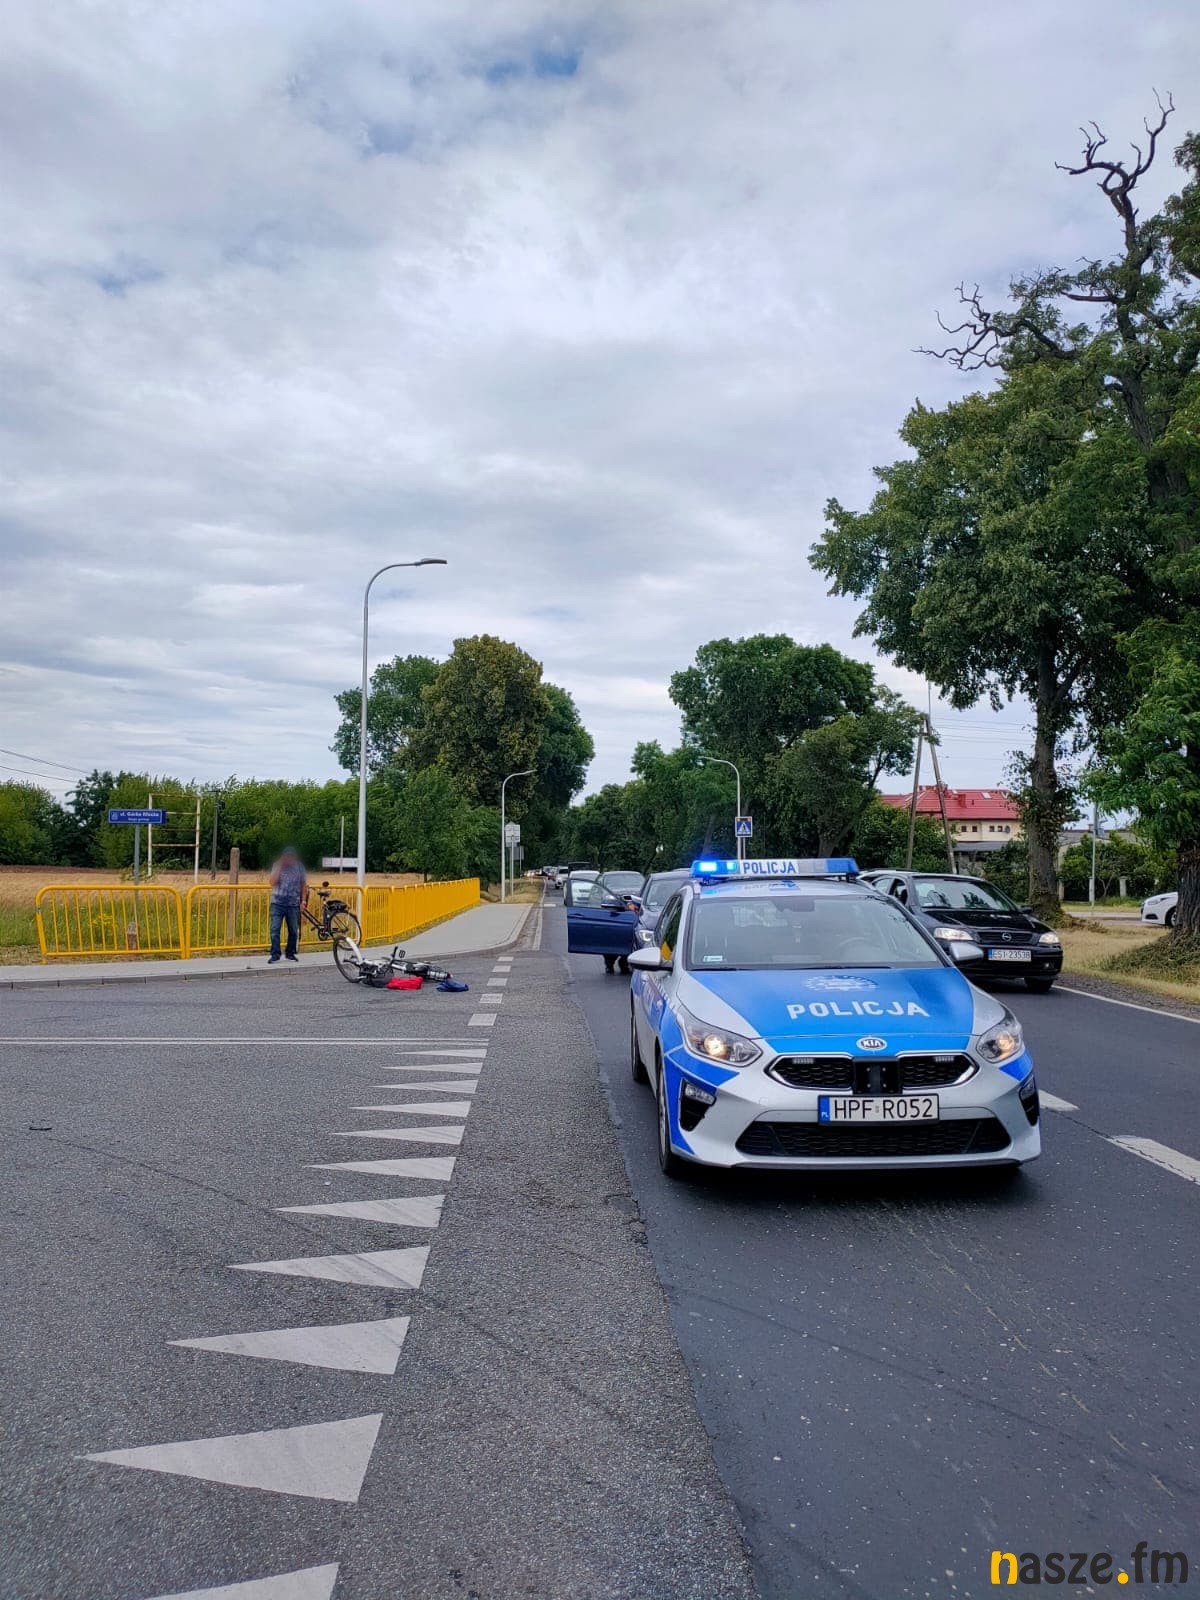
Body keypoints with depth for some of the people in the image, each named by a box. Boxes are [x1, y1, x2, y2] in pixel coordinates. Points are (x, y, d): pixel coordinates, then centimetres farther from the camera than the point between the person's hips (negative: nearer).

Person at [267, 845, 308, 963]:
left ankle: (291, 953, 19)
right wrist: (279, 866, -14)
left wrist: (303, 900, 2)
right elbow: (273, 882, -11)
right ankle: (275, 954, -2)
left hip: (293, 904, 1)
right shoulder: (277, 866, 0)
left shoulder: (299, 867, 3)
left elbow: (304, 884, 9)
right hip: (277, 903, -1)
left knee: (293, 930, 6)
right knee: (274, 929, -7)